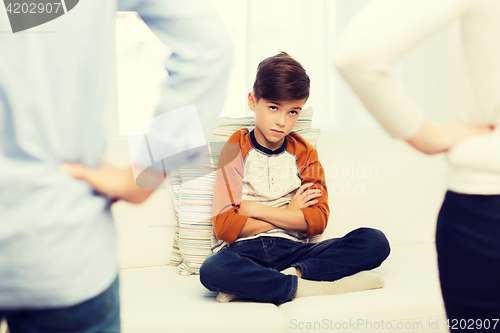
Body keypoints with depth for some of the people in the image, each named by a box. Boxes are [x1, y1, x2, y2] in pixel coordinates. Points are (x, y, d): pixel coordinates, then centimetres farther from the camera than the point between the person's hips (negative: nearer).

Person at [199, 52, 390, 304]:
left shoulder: (304, 153, 13)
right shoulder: (236, 149, 4)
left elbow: (317, 220, 0)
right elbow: (225, 227, -6)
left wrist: (254, 209, -6)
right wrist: (289, 215, -2)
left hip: (292, 250, 3)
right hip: (247, 251, -3)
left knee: (375, 241, -18)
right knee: (213, 269, -39)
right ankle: (314, 287, -29)